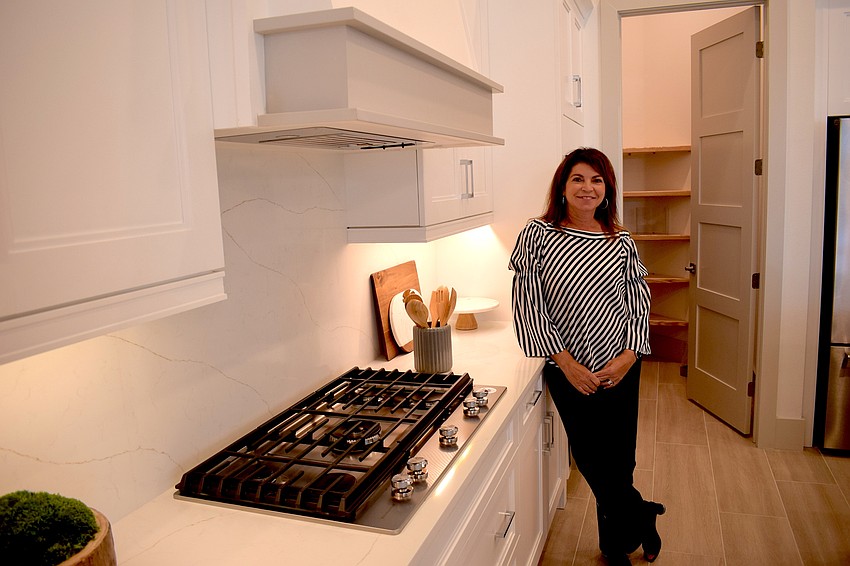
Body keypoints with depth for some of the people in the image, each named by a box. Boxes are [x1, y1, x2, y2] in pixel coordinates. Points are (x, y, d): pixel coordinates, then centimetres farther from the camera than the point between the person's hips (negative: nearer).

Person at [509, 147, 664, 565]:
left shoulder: (621, 243, 1)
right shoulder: (537, 234, -6)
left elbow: (639, 304, 5)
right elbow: (528, 305, -9)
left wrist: (627, 358, -10)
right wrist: (567, 364, -12)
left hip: (619, 368, 1)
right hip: (565, 369, -1)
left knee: (617, 460, 9)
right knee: (591, 459, 8)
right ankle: (641, 518, 37)